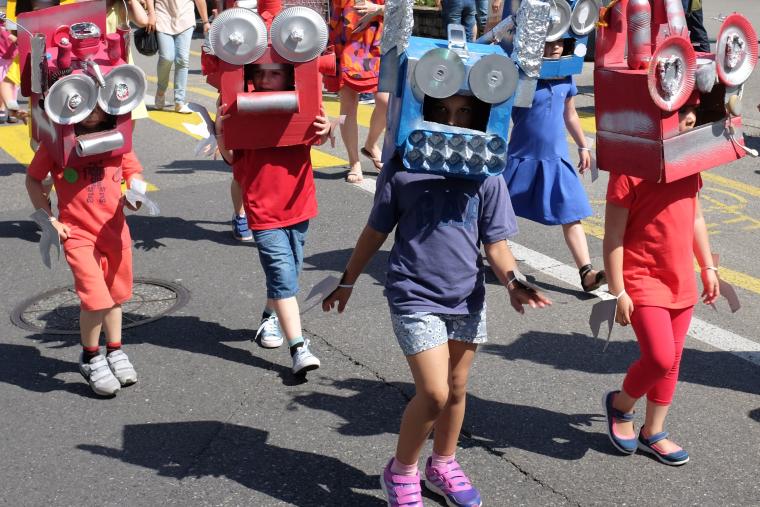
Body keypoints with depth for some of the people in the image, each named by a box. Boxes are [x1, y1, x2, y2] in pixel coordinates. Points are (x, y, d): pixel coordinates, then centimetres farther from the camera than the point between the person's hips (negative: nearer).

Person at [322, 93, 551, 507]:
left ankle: (443, 465, 40)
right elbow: (376, 232, 3)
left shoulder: (485, 175, -3)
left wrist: (512, 282, -21)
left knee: (456, 388, 16)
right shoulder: (401, 170, -7)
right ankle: (401, 471, 16)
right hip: (414, 297, -3)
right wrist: (347, 282, 10)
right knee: (433, 393, -9)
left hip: (467, 298, 4)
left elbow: (495, 242, -2)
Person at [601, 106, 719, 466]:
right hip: (643, 280, -7)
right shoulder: (630, 168, -17)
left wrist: (708, 268, 16)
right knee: (660, 358, -13)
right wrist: (618, 293, -16)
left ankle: (653, 433, 29)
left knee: (672, 360, 12)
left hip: (682, 282, 7)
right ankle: (620, 404, 17)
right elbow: (613, 236, -16)